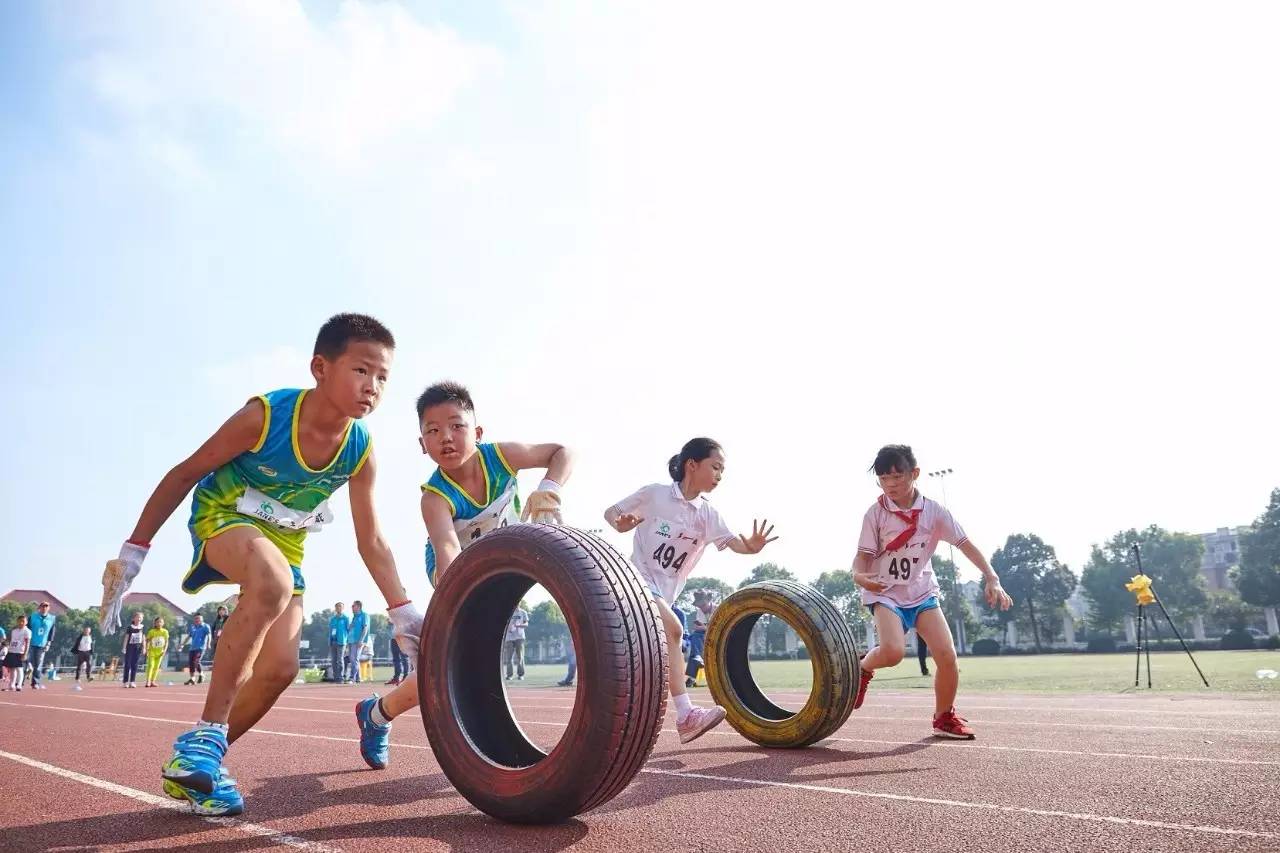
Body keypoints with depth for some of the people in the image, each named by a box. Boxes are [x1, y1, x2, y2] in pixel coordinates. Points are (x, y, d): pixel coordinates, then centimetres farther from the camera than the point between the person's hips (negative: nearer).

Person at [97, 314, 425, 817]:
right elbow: (185, 474, -15)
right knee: (273, 582, -39)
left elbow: (370, 541, -6)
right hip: (223, 515, -5)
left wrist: (403, 613, -10)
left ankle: (195, 763, 19)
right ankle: (204, 737, -29)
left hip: (286, 539, 5)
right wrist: (133, 552, -14)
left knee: (279, 669, -4)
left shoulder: (360, 451, -16)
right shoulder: (264, 416, -28)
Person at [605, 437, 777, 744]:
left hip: (666, 590, 6)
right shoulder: (655, 494, -7)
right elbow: (611, 513, 0)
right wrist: (620, 524, -24)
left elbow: (734, 543, -13)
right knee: (673, 629, -26)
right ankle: (686, 715, -25)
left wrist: (751, 546, -37)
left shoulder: (708, 515, 2)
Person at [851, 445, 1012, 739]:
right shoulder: (876, 513, -11)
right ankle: (862, 668, 8)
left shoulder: (933, 510, -6)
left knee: (947, 655, -11)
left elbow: (965, 544, -6)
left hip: (922, 592, 3)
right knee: (893, 651, -28)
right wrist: (859, 575, -34)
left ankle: (944, 718, 15)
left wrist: (991, 578, -18)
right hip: (885, 593, -3)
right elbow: (863, 555, -11)